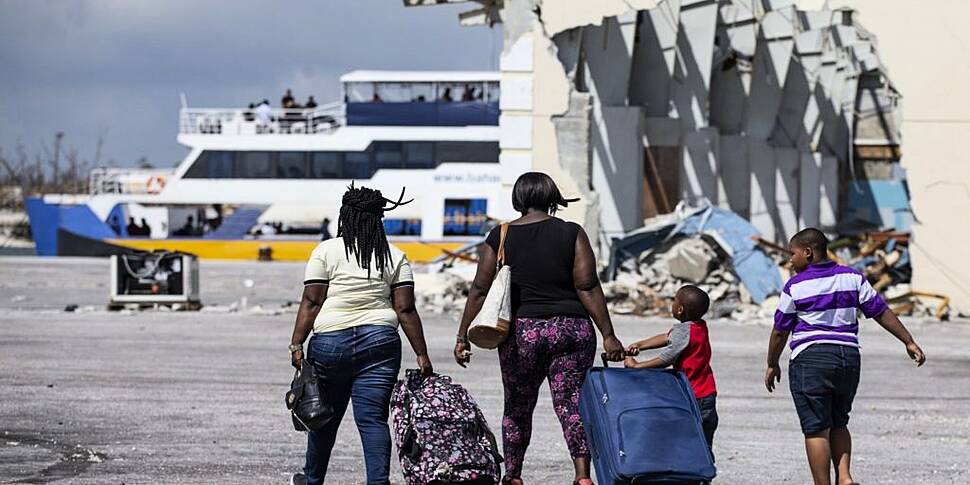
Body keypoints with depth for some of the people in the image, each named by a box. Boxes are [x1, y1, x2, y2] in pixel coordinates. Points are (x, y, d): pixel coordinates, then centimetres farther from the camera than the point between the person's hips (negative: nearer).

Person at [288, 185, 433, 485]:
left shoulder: (326, 251, -2)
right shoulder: (394, 257, 5)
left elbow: (311, 303, -6)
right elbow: (405, 310, 0)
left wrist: (296, 344, -4)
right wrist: (422, 356, 2)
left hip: (330, 344, -1)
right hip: (380, 342, 1)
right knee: (373, 419, 0)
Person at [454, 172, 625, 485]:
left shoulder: (500, 237, 2)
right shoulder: (572, 233, 0)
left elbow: (479, 291, 2)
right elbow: (588, 288, -6)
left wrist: (463, 337, 7)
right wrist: (608, 335, -4)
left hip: (521, 332, 1)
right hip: (571, 329, 0)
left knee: (517, 406, 15)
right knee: (571, 401, 1)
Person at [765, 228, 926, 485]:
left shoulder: (795, 286, -4)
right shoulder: (852, 277, 7)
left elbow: (780, 331, 2)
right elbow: (882, 312, 7)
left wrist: (772, 365, 15)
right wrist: (909, 342, 15)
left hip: (811, 358, -5)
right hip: (849, 357, 5)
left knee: (816, 429, -1)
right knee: (838, 424, 18)